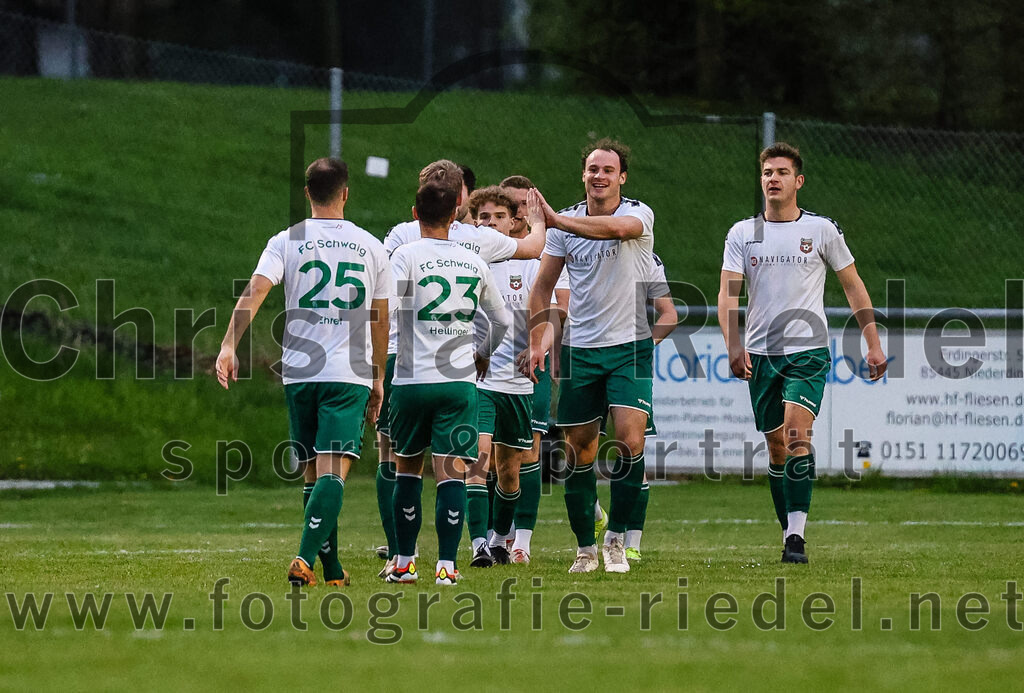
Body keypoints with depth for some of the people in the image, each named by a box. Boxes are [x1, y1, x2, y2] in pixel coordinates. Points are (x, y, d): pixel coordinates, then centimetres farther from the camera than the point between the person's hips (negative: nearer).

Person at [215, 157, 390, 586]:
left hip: (299, 371, 1)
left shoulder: (286, 242, 2)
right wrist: (378, 378, 23)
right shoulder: (371, 247, 7)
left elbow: (255, 291, -13)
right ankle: (305, 559, -28)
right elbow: (380, 321, 13)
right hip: (350, 373, -1)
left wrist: (229, 346, -20)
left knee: (314, 473, 13)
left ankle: (332, 570, 19)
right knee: (333, 471, -10)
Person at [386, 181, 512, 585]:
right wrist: (484, 354, 38)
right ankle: (446, 565, -10)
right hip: (460, 380, 1)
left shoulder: (406, 256, -3)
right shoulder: (473, 263, 10)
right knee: (452, 472, -2)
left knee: (408, 467, 13)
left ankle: (404, 562, 15)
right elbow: (502, 320, 21)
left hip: (412, 378, -1)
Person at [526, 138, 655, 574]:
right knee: (579, 452, 4)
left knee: (630, 441, -16)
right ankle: (585, 546, 15)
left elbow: (615, 227, -31)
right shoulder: (566, 222, 5)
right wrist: (536, 340, 3)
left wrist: (555, 220, -38)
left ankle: (616, 537, -3)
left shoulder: (638, 214, -6)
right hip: (579, 349, 3)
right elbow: (543, 284, 12)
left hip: (630, 346, -3)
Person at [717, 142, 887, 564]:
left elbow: (853, 286, 11)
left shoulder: (821, 229, 4)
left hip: (808, 352, -3)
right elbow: (728, 293, 0)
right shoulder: (742, 233, 7)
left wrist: (873, 344, 6)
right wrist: (733, 346, -16)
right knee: (776, 447, 5)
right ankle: (790, 535, 17)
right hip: (759, 354, 3)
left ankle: (797, 535, -26)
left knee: (797, 434, -20)